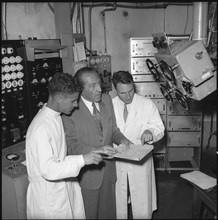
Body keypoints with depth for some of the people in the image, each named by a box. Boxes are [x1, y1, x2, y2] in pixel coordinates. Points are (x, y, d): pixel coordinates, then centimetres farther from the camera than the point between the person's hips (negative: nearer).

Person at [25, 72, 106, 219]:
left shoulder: (56, 116, 2)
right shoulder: (41, 127, -27)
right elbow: (48, 170, -29)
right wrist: (82, 160, -32)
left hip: (65, 187, 8)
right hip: (49, 197, -8)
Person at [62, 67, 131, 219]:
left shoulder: (107, 100, -1)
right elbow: (70, 145, -16)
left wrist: (121, 139, -10)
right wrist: (96, 150, -27)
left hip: (108, 168, 5)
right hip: (87, 173, -5)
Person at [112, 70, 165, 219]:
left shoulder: (147, 104, -4)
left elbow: (160, 129, -3)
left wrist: (150, 131, -25)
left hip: (141, 161, -1)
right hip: (116, 161, 1)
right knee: (118, 205, 15)